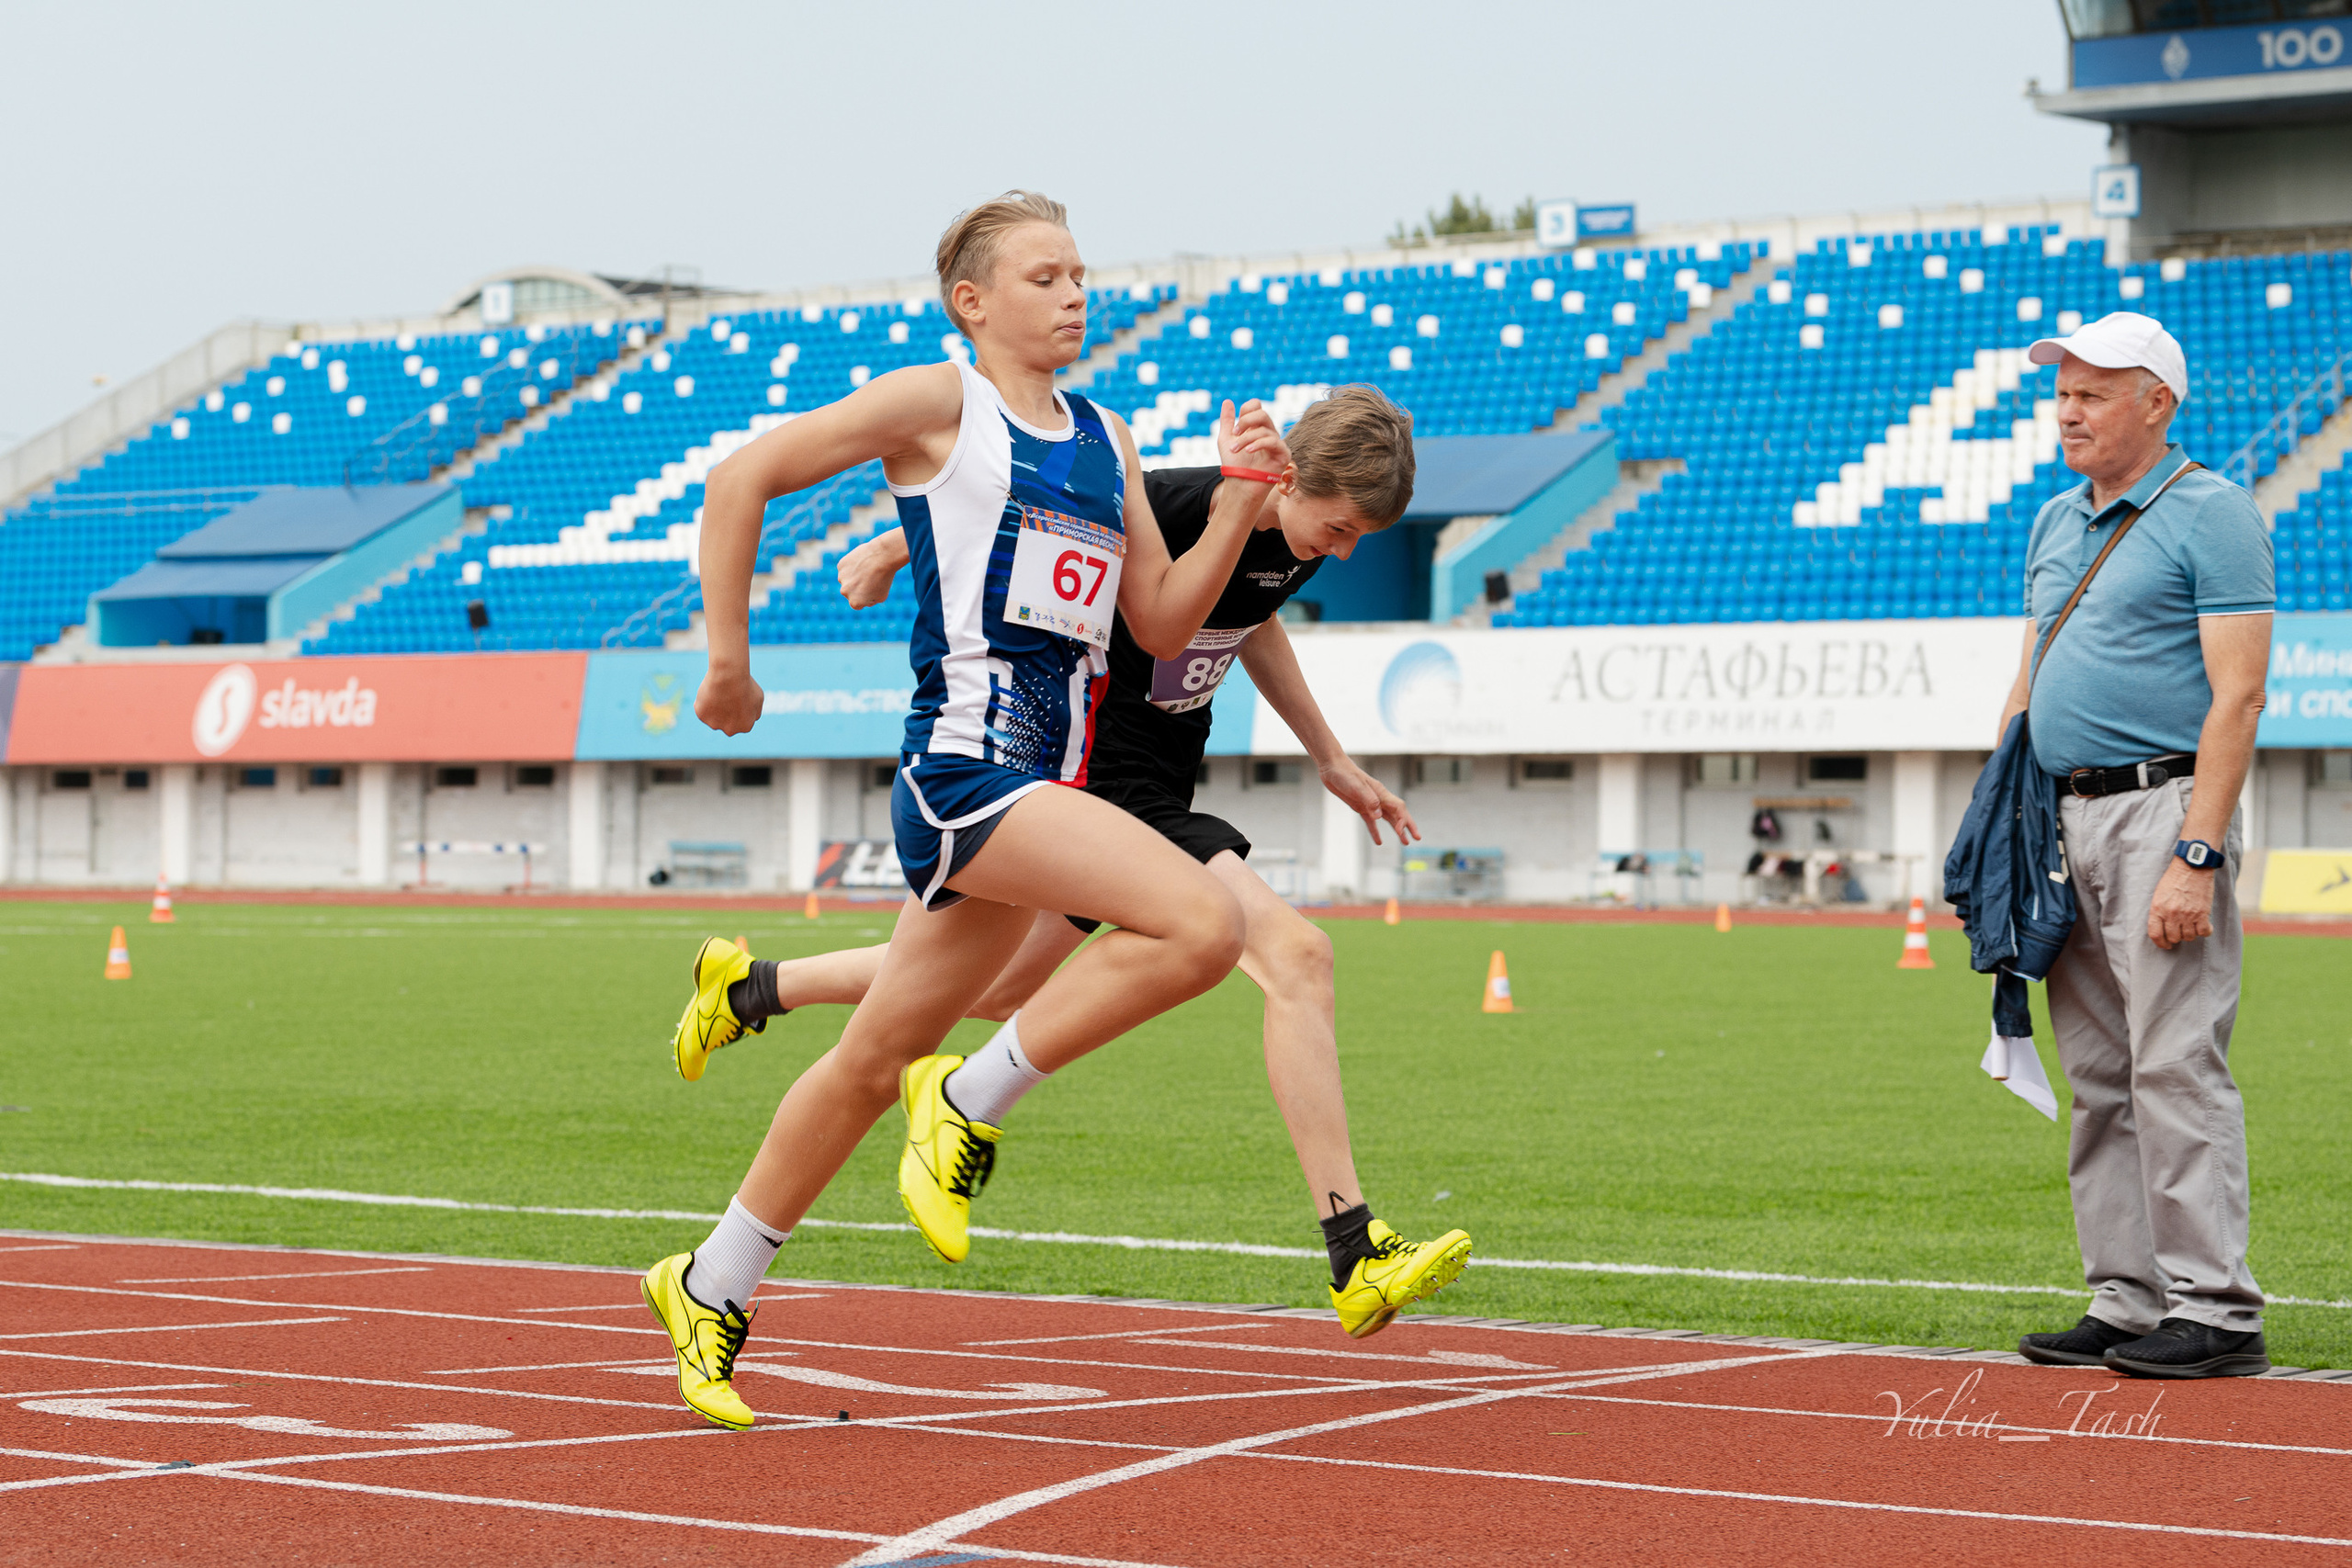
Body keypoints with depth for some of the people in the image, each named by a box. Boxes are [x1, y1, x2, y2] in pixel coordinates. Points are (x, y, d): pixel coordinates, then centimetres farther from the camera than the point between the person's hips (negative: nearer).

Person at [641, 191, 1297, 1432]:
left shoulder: (1104, 438, 18)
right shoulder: (937, 404, -2)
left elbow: (1163, 623, 17)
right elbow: (739, 482, -2)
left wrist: (1239, 497, 3)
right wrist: (729, 663, -3)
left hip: (1043, 784, 7)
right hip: (964, 761, -7)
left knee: (877, 1060, 13)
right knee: (1202, 922, -24)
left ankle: (710, 1289, 26)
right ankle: (971, 1100, -9)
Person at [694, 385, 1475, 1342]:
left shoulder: (1299, 544, -1)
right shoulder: (1165, 508, -26)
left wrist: (1330, 760, 23)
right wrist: (890, 550, 2)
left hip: (1155, 790, 9)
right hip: (1102, 780, -9)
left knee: (1003, 988, 21)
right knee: (1294, 953, -21)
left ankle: (753, 989, 40)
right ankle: (1357, 1261, -21)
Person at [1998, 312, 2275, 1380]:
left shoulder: (2212, 515, -7)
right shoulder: (2056, 522, 18)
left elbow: (2236, 697, -14)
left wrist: (2196, 856, -22)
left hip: (2165, 805, -8)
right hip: (2067, 819, 8)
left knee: (2176, 1063, -11)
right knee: (2097, 1079, 8)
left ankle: (2216, 1310, -8)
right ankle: (2128, 1303, 13)